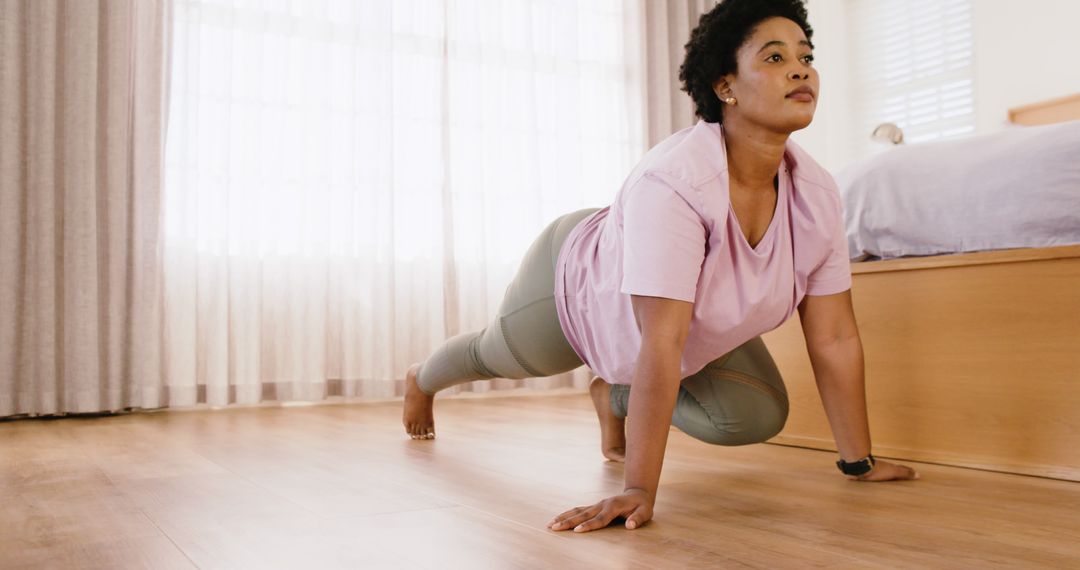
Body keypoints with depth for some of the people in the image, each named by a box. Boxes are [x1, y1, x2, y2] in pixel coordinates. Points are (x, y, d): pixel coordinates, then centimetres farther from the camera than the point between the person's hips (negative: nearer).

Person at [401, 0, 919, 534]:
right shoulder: (673, 181, -42)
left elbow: (834, 337, -16)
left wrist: (859, 461, -12)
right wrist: (639, 489, -43)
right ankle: (421, 379, 60)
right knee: (494, 355, 23)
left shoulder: (817, 195, -23)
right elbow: (661, 344, -46)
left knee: (758, 416, -8)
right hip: (574, 281, -5)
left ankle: (615, 394, 18)